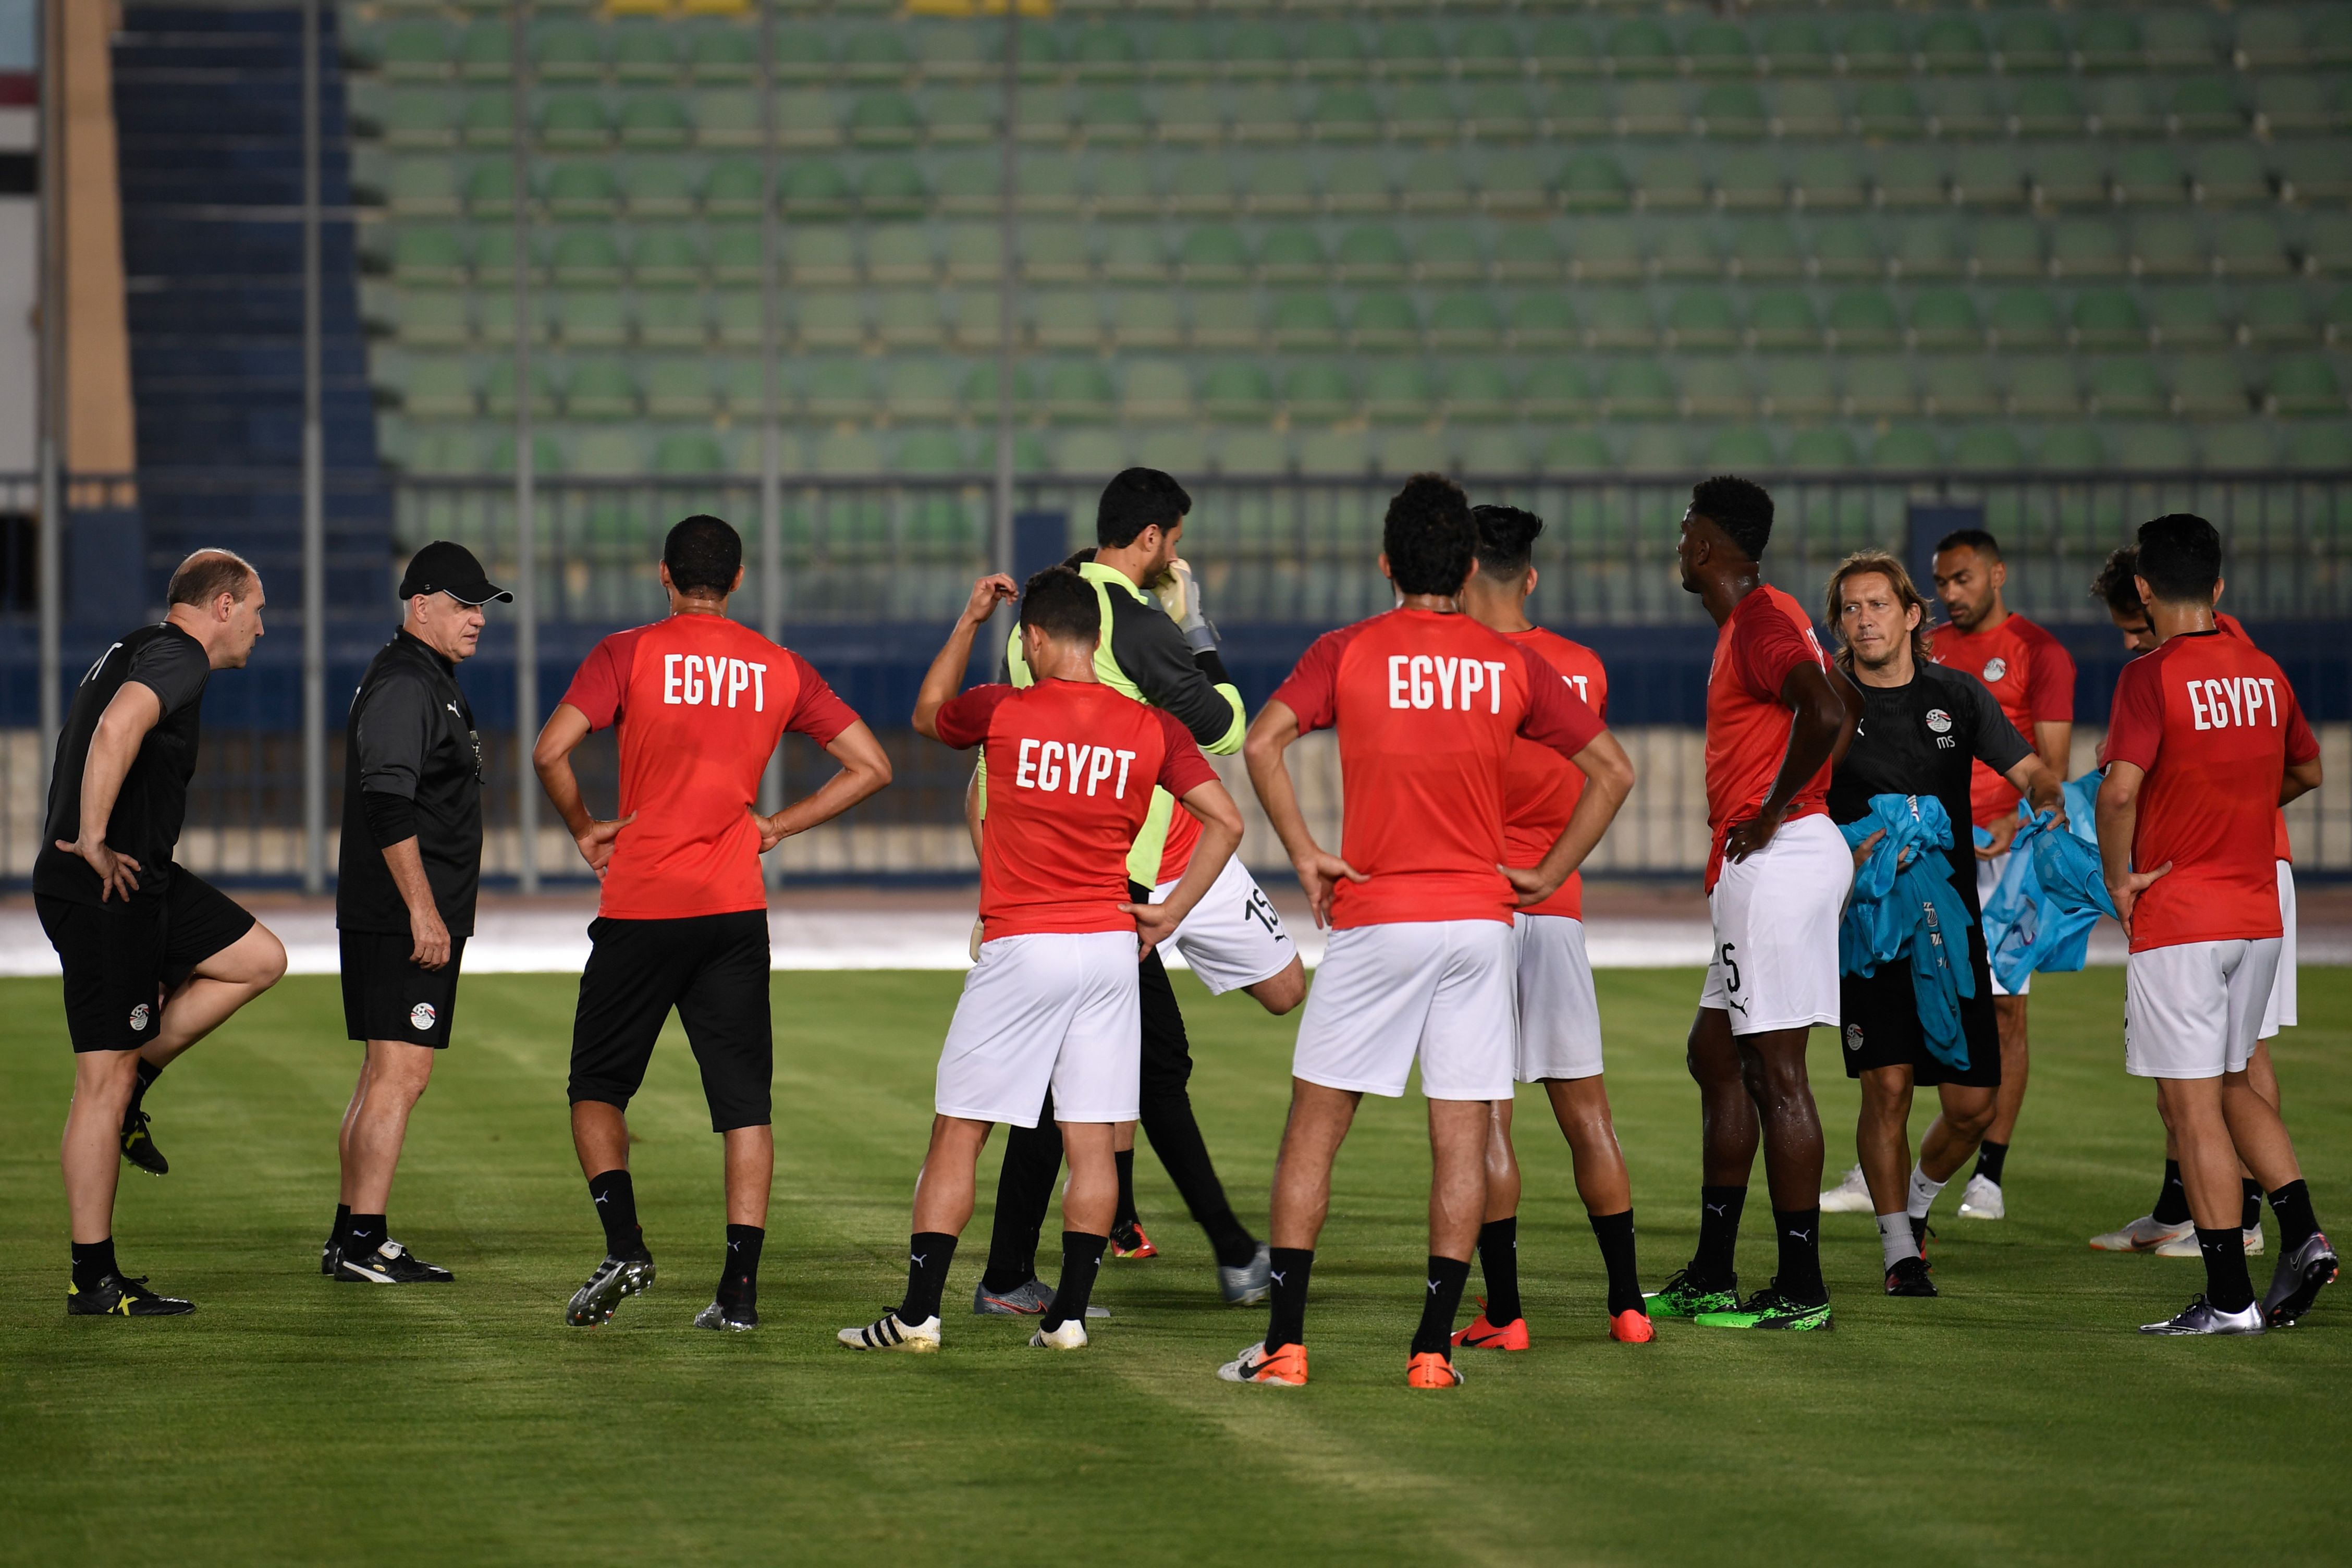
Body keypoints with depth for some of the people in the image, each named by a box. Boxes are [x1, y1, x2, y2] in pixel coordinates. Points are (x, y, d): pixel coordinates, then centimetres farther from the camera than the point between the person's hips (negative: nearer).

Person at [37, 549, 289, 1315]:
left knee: (260, 959, 15)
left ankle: (129, 1090, 14)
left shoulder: (133, 653, 18)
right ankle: (93, 1280, -1)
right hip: (103, 890, -10)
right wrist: (93, 842, -27)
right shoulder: (179, 659, -13)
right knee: (104, 1081, -5)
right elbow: (118, 726, -32)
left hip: (141, 880, 10)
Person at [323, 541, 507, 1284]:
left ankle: (351, 1239, 17)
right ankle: (362, 1244, -13)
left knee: (383, 1075, 13)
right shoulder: (403, 686, -14)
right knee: (399, 1075, -12)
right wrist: (424, 912, -25)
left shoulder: (430, 683, 20)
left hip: (416, 916, 11)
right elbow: (387, 806, -23)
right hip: (401, 917, -11)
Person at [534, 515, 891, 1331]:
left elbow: (550, 752, -14)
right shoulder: (780, 669, 6)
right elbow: (871, 766, 8)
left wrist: (584, 829, 1)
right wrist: (779, 825, 12)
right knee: (744, 1102, 5)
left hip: (640, 906, -2)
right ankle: (740, 1287, 0)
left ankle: (624, 1246, -8)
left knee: (598, 1086, 10)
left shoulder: (629, 653, -4)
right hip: (737, 910, 2)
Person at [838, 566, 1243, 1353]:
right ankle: (1069, 1313, 5)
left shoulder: (1002, 712, -6)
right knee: (1091, 1139, 6)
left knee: (957, 1133, 3)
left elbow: (927, 713, 17)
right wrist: (1170, 913, 5)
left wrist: (969, 621, 22)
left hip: (1020, 949, -3)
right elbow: (1225, 822, -2)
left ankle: (918, 1312, 1)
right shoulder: (1153, 728, 0)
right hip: (1111, 948, 3)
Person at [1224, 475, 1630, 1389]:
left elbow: (1262, 743, -13)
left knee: (1315, 1125, 6)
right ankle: (1433, 1348, 0)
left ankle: (1285, 1342, 1)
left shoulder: (1347, 653, -1)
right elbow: (1612, 771, 5)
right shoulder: (1512, 665, 4)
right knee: (1462, 1138, 4)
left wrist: (1305, 855, -6)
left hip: (1374, 916, -1)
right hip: (1481, 916, 1)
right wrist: (1548, 875, 8)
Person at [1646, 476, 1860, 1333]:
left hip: (1777, 861, -11)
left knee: (1776, 1072, -9)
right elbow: (1846, 708, 28)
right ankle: (1711, 1277, 22)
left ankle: (1803, 1290, -7)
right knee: (1716, 1051, 17)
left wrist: (1772, 812, -19)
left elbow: (1826, 713, -30)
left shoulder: (1760, 623, -14)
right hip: (1771, 867, 11)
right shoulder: (1758, 620, 17)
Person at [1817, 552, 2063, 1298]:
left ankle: (1918, 1200, 30)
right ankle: (1901, 1253, 2)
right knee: (1887, 1085, -11)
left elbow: (2031, 772, 6)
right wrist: (1852, 851, -20)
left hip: (1952, 921, 3)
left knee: (1972, 1103, 1)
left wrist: (2048, 809, -16)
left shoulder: (1958, 695, 6)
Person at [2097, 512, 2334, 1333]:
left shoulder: (2152, 676, -13)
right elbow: (2306, 770, 23)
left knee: (2192, 1106, -3)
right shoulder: (2265, 673, 7)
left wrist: (2119, 878, -12)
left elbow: (2120, 788, -26)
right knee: (2231, 1086, 21)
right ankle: (2303, 1235, 6)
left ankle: (2229, 1297, -3)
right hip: (2258, 911, 7)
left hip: (2178, 919, -7)